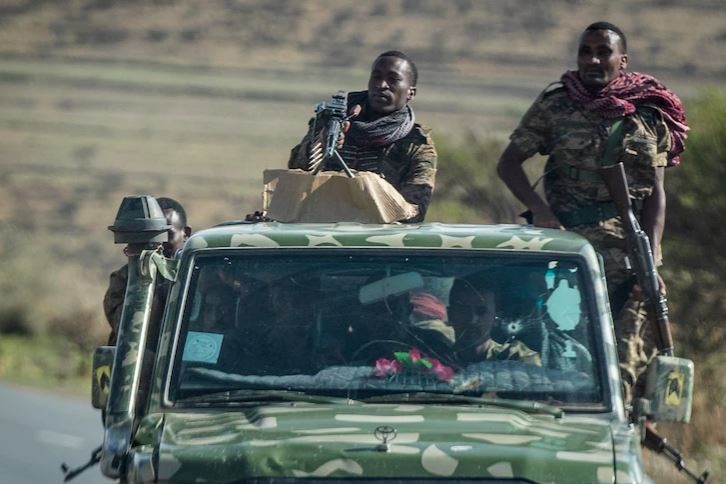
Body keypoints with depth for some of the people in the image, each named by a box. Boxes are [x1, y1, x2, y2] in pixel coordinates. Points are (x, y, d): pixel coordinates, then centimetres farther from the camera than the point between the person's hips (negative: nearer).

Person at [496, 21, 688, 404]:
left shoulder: (649, 113, 8)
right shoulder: (554, 105, 7)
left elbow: (655, 193, 5)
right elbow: (508, 164, 9)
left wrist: (650, 263, -5)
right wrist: (539, 210, -9)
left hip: (630, 247, 0)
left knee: (629, 355, -6)